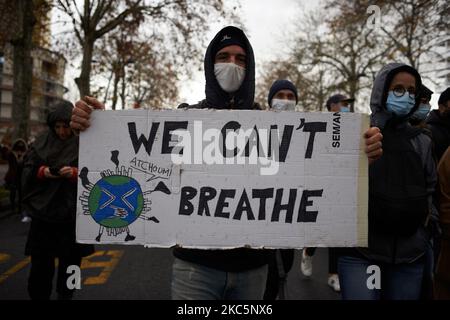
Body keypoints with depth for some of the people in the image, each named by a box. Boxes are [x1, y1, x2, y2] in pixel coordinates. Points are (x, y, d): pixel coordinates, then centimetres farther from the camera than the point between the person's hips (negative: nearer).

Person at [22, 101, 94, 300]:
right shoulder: (42, 142, 4)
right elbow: (27, 170, 6)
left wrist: (75, 173, -23)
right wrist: (43, 172, -13)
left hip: (74, 215, -1)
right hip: (44, 212, 2)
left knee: (70, 262, 13)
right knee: (40, 263, 6)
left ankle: (65, 296, 33)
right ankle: (38, 296, 26)